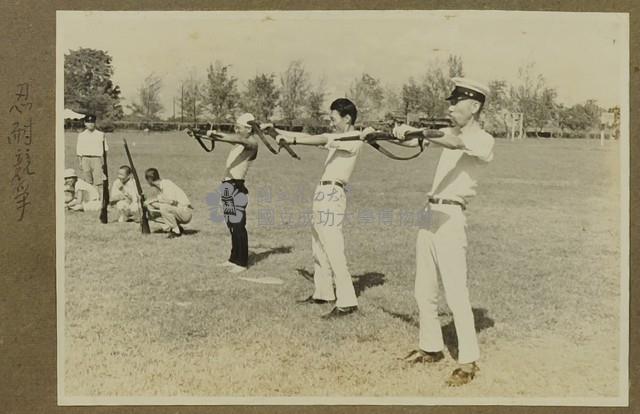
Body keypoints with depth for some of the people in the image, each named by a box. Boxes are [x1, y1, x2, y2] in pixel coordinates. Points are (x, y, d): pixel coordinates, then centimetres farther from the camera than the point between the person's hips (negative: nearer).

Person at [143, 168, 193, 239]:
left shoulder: (166, 183, -15)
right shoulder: (161, 186, 11)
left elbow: (171, 200, -29)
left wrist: (155, 199, -19)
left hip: (185, 212, -9)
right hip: (177, 212, 9)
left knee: (163, 207, -32)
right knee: (152, 214, 4)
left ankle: (176, 231, -13)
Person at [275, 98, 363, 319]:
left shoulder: (355, 139, -10)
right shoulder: (337, 137, 19)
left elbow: (322, 140, -22)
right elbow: (312, 137, 18)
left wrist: (293, 139, -25)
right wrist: (279, 132, 16)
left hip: (333, 194, -10)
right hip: (323, 193, 10)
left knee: (334, 251, -13)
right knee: (319, 249, 16)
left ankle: (347, 302, -11)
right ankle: (322, 293, 27)